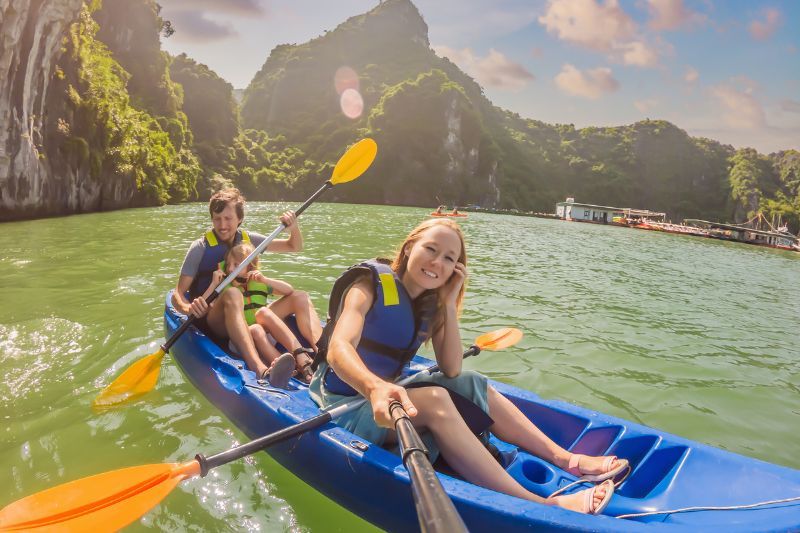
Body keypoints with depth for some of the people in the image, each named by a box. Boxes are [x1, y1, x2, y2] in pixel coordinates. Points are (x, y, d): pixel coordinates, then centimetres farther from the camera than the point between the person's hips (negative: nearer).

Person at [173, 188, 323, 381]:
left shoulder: (248, 240, 9)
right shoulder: (201, 247, -3)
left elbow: (294, 247, 14)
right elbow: (177, 295, -6)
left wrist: (294, 228, -7)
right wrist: (189, 308, -29)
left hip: (248, 318, 5)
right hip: (213, 324, -5)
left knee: (300, 297, -13)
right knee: (232, 295, -37)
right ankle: (259, 370, -61)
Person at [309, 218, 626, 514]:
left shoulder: (430, 305, 4)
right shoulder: (371, 284, -15)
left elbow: (451, 371, -4)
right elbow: (338, 350, -33)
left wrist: (449, 303, -11)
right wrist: (375, 387, -54)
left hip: (388, 391, 7)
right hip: (345, 401, -7)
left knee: (473, 385, 1)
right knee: (434, 400, -31)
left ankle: (567, 459, 0)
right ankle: (540, 507, -35)